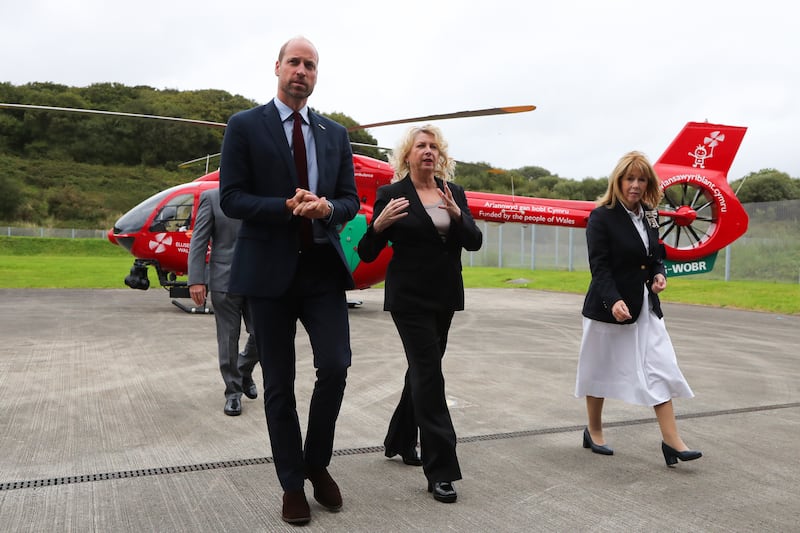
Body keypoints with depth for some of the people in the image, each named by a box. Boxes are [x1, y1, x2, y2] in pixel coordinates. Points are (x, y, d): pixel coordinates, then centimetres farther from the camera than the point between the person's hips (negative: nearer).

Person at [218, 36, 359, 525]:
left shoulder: (336, 133, 12)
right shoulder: (245, 126, 0)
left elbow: (351, 200, 10)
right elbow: (231, 198, -6)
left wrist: (328, 207, -13)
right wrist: (288, 206, -21)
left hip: (323, 269, 3)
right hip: (270, 270, -2)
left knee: (335, 368, -6)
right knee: (279, 383, 6)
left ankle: (318, 463, 21)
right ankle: (293, 483, 22)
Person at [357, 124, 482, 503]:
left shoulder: (454, 193, 7)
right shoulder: (391, 194, -6)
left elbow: (474, 242, -1)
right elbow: (367, 254, -6)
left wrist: (457, 213, -18)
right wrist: (379, 224, -26)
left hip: (445, 298, 6)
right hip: (409, 298, -5)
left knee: (421, 370, 16)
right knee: (429, 376, -8)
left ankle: (399, 440, 36)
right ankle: (440, 471, -3)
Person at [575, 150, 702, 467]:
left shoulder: (649, 215, 8)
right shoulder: (601, 217, -11)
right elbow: (599, 266, -17)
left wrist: (659, 274, -3)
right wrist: (613, 300, -31)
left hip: (646, 305, 6)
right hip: (609, 307, -5)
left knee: (661, 368, -1)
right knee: (601, 368, 9)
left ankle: (671, 441, 4)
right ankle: (594, 432, 27)